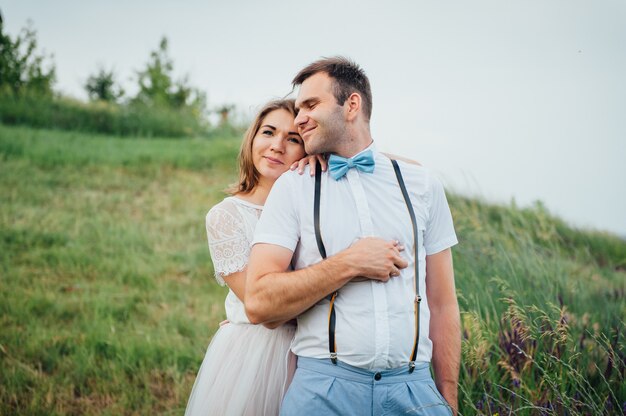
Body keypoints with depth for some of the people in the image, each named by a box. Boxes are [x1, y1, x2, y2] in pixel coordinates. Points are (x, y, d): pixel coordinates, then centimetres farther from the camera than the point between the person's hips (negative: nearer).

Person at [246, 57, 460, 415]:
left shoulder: (422, 184, 8)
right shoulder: (293, 188, 3)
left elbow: (442, 304, 8)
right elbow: (259, 303, -7)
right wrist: (349, 264, -13)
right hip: (325, 387, -1)